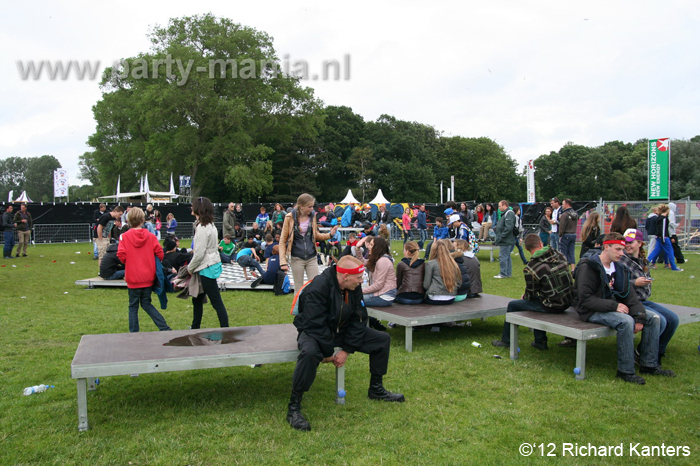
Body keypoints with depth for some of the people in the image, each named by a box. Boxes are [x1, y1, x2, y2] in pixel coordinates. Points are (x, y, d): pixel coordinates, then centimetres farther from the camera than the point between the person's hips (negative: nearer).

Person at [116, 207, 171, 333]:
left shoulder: (124, 237, -9)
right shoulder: (150, 236, -3)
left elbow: (121, 255, -14)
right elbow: (159, 253, -6)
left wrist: (128, 263, 8)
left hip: (133, 277, -3)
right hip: (148, 277, 3)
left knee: (133, 306, 11)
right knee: (146, 303, 16)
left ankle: (133, 332, 14)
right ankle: (164, 327, 8)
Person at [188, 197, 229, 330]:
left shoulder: (202, 228, -19)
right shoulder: (210, 225, 10)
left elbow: (199, 254, -20)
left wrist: (190, 268, -5)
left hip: (206, 268, -10)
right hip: (211, 265, 10)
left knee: (216, 302, -4)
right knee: (197, 299, 21)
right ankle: (195, 328, 35)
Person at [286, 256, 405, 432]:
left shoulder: (354, 288, -7)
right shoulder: (318, 288, -29)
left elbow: (358, 319, -4)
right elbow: (315, 325, -28)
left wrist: (347, 350, -11)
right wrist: (328, 354, -21)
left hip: (341, 330, 7)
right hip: (313, 332, -7)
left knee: (383, 339, -1)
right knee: (310, 353, -42)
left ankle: (376, 389, 17)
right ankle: (293, 407, -25)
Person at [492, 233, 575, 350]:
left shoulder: (531, 268, -19)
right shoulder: (559, 254, -1)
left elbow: (531, 295, -10)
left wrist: (524, 296, 17)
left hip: (552, 306, -7)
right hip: (569, 301, 7)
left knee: (512, 305, 11)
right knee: (537, 301, 34)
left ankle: (506, 341, 28)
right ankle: (540, 341, 37)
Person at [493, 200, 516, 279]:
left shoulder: (509, 214, -16)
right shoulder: (504, 214, 17)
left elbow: (508, 228, -25)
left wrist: (501, 237, -21)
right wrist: (495, 228, 10)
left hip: (506, 242, -10)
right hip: (506, 241, 10)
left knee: (503, 256, -6)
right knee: (507, 256, 14)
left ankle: (503, 274, 0)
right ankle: (508, 273, 21)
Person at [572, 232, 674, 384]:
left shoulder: (619, 268, 10)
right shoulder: (588, 267, -15)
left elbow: (628, 295, 7)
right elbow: (585, 299, -21)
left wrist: (640, 316, -8)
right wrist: (613, 306, -25)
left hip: (614, 307, 9)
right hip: (593, 312, -9)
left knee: (652, 317, 0)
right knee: (626, 321, -33)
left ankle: (649, 365, 8)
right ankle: (626, 371, -21)